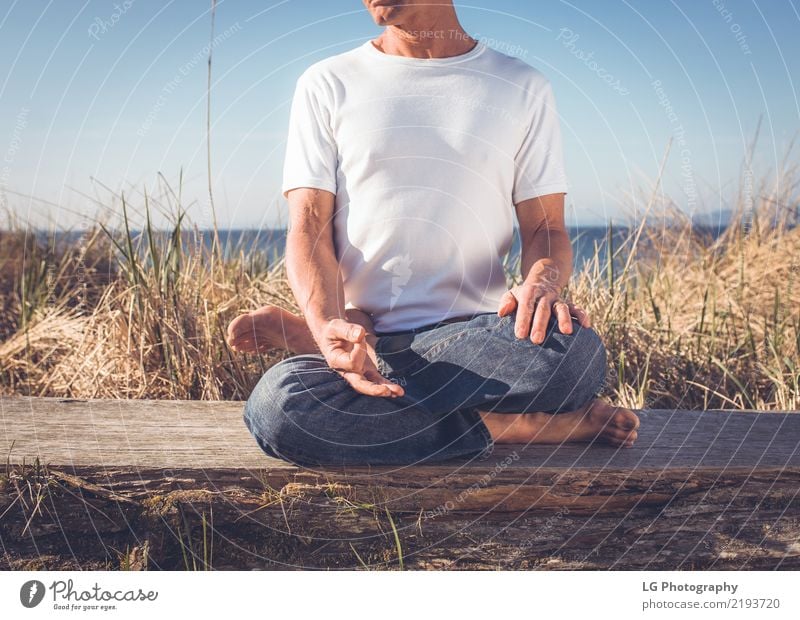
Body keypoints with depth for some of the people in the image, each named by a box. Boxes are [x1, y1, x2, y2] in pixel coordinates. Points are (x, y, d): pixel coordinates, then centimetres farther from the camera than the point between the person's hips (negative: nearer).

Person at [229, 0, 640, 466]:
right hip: (358, 325, 0)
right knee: (275, 405, -33)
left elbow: (547, 228, 7)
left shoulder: (523, 87, 10)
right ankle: (512, 427, -18)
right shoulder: (327, 84, 9)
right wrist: (330, 326, -22)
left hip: (475, 337, 1)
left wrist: (544, 281, -19)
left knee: (575, 350, -33)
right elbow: (309, 227, 0)